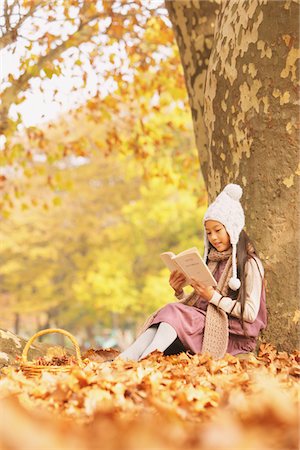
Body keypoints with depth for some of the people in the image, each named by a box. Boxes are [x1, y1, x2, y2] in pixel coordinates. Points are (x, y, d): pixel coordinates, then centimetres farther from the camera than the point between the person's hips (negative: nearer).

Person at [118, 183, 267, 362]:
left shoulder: (250, 263, -2)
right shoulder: (213, 261, 20)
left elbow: (251, 313, -11)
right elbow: (196, 304, 17)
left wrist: (214, 297, -17)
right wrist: (179, 292, -2)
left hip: (233, 337, -6)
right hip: (206, 324, 6)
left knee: (175, 313, -26)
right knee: (170, 312, -21)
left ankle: (141, 362, -48)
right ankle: (122, 360, -41)